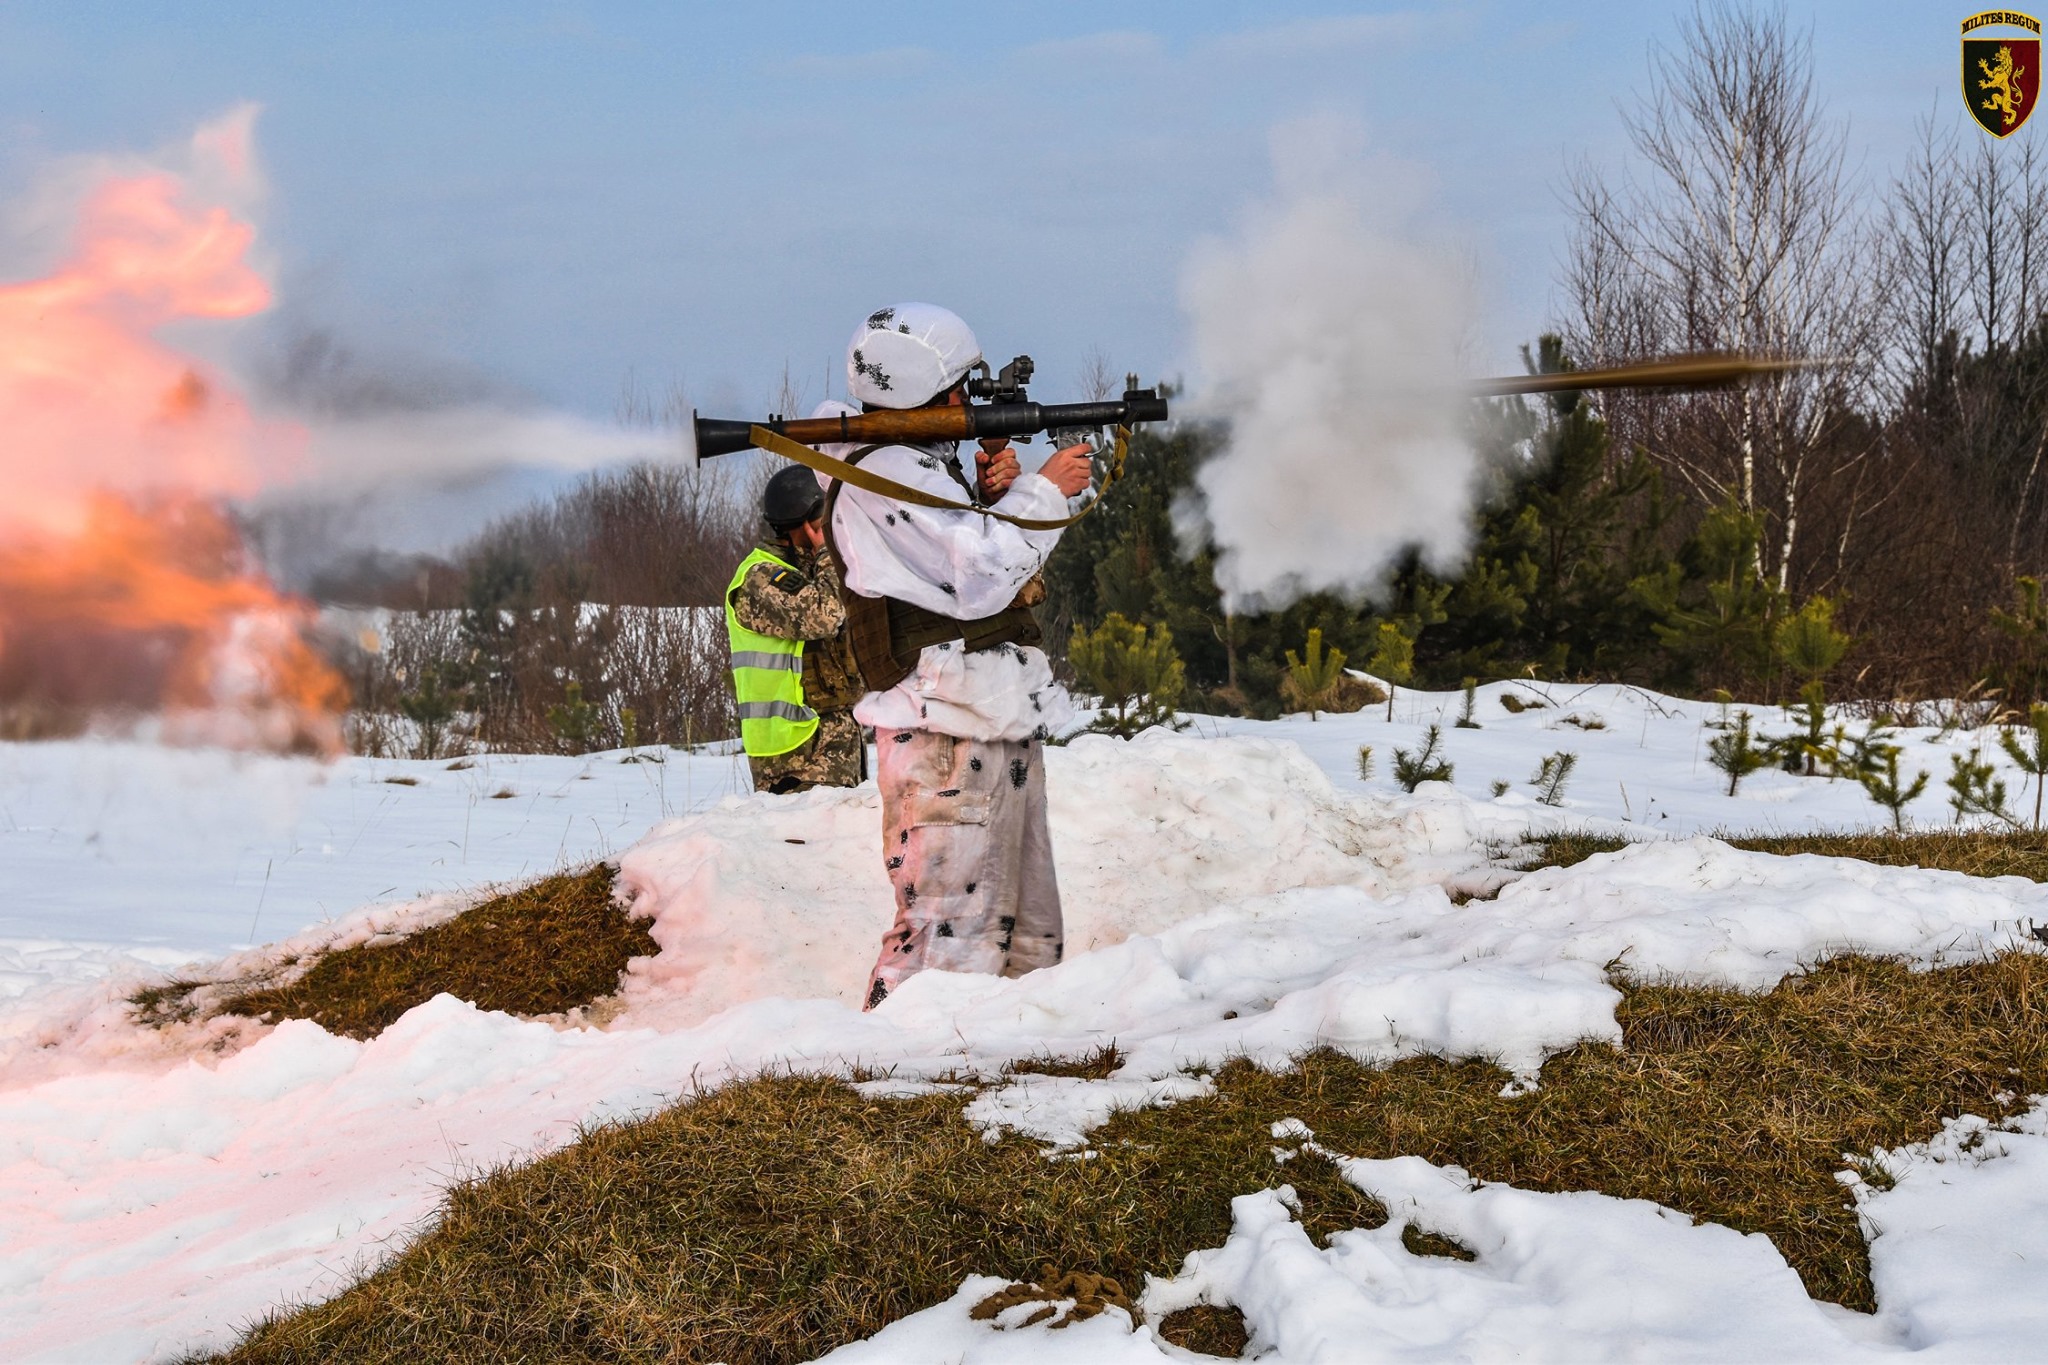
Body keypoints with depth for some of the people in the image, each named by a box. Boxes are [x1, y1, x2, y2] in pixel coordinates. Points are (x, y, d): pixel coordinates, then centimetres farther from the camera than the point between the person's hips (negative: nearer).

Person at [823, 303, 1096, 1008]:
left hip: (999, 733, 11)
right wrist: (1042, 493, -6)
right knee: (949, 943, -14)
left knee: (1030, 942, 13)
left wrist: (992, 495, 7)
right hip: (949, 743, -11)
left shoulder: (924, 465, 21)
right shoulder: (885, 474, -11)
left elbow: (999, 577, 22)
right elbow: (980, 577, -17)